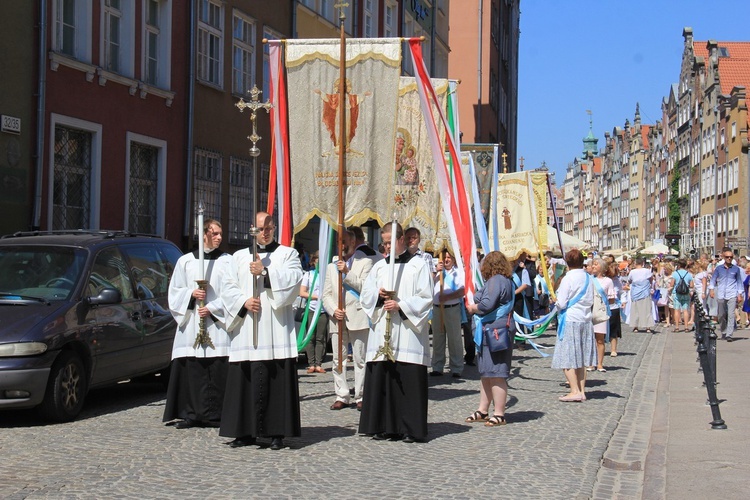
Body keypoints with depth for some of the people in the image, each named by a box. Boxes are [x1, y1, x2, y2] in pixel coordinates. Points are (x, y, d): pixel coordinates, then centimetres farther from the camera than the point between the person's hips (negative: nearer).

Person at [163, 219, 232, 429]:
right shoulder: (185, 261, 12)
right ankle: (191, 414, 6)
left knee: (217, 371, -5)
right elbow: (174, 291, 12)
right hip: (191, 323, 2)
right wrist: (191, 294, -7)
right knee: (190, 370, -1)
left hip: (217, 324, -1)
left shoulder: (228, 261, 7)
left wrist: (212, 308, -10)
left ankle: (215, 414, 0)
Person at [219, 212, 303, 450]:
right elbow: (229, 288, 11)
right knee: (245, 380, 0)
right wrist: (244, 301, -7)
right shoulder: (239, 257, 18)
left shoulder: (287, 254, 12)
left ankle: (277, 432, -2)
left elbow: (293, 279, -6)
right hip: (246, 331, 3)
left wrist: (265, 272, -13)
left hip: (276, 329, -2)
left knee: (277, 379, -6)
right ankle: (245, 432, 6)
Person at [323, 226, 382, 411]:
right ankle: (341, 397, 7)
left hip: (358, 317, -4)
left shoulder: (365, 262, 6)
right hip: (337, 319, 5)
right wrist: (333, 310, -3)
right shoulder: (332, 266, 20)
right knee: (338, 360, 3)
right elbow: (326, 294, 14)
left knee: (360, 359, -3)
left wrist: (347, 272, -13)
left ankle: (361, 397, 0)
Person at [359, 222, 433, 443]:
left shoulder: (418, 265, 3)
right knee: (381, 378, 1)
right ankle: (384, 426, 8)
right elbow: (365, 294, 16)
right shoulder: (379, 266, 17)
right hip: (381, 331, 5)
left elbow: (426, 298, -3)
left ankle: (410, 428, -1)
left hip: (408, 332, -4)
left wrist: (401, 305, -14)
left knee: (409, 381, -6)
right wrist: (378, 295, -5)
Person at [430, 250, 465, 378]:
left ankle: (456, 369, 5)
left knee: (454, 339, -1)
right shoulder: (437, 272, 15)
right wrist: (436, 271, -11)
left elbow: (462, 291, -11)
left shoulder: (458, 273, 2)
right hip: (437, 308, 4)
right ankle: (437, 367, 18)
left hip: (452, 309, -4)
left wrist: (447, 297, -20)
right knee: (437, 339, 10)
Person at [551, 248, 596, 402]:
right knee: (581, 359, 12)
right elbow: (591, 301, 13)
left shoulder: (568, 278, -12)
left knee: (568, 359, -2)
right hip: (585, 320, 7)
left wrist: (555, 303, 8)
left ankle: (575, 391, -7)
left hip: (570, 320, -7)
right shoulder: (588, 278, 6)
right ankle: (581, 390, 13)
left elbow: (561, 303, -13)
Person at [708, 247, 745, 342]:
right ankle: (723, 333, 22)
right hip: (721, 295, 2)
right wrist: (711, 289, -5)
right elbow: (713, 279, 11)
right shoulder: (718, 268, 8)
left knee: (731, 315, -12)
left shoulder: (736, 269, 8)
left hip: (732, 295, -2)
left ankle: (729, 335, -14)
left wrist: (739, 294, 10)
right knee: (721, 315, 7)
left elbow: (739, 282, 15)